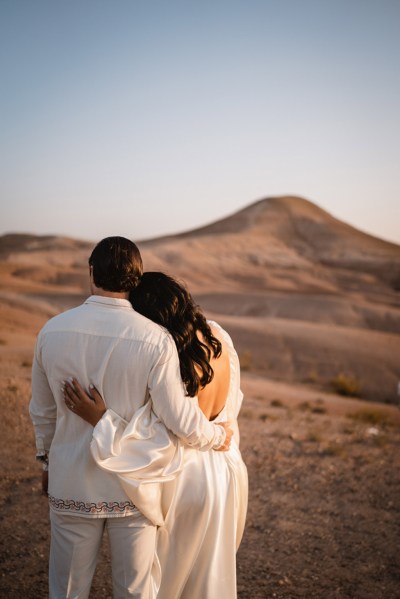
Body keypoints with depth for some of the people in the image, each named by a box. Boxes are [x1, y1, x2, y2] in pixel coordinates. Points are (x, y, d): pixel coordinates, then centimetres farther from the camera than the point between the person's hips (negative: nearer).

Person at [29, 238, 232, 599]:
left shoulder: (52, 331, -9)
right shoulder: (155, 339, -18)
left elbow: (42, 411, 4)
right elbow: (179, 419, -16)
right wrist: (218, 436, 5)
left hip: (71, 486, 2)